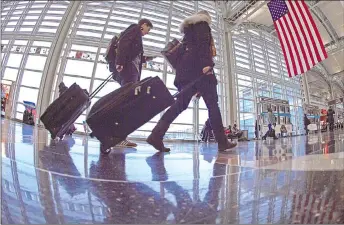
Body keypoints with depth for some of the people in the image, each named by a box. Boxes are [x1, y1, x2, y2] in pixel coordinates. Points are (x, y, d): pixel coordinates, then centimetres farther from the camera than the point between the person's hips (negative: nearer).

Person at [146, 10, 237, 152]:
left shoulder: (189, 28, 35)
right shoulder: (202, 24, 10)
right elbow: (203, 43, -10)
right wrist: (206, 64, -22)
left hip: (185, 69, 8)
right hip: (199, 67, -7)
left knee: (181, 104, -5)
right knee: (212, 104, -6)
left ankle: (156, 135, -18)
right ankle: (222, 142, -5)